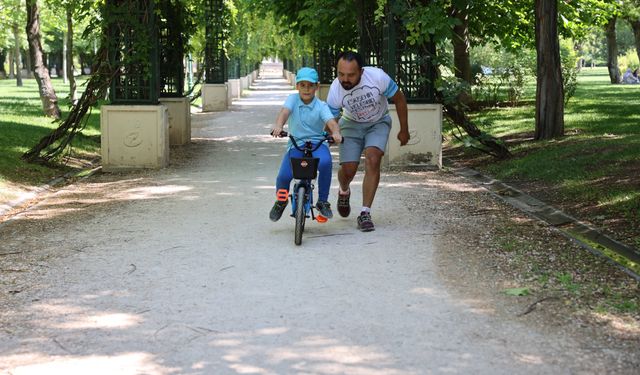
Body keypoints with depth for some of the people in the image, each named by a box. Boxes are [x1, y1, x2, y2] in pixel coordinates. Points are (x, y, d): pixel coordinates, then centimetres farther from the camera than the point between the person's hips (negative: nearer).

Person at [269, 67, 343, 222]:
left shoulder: (321, 106, -1)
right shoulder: (293, 99, 1)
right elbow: (284, 112, -18)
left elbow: (331, 121, -18)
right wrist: (278, 126, -40)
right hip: (296, 145, 1)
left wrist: (336, 133, -41)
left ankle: (323, 202, -13)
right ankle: (281, 202, 18)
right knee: (284, 176, -19)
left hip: (317, 144, -1)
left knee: (325, 162, -34)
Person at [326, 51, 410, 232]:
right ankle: (344, 192, 32)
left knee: (372, 159, -23)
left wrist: (404, 130, -5)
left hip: (378, 123, -1)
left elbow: (399, 99, -13)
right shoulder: (335, 91, -27)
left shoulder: (377, 77, -31)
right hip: (351, 124, 1)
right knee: (348, 168, -8)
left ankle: (365, 213, -19)